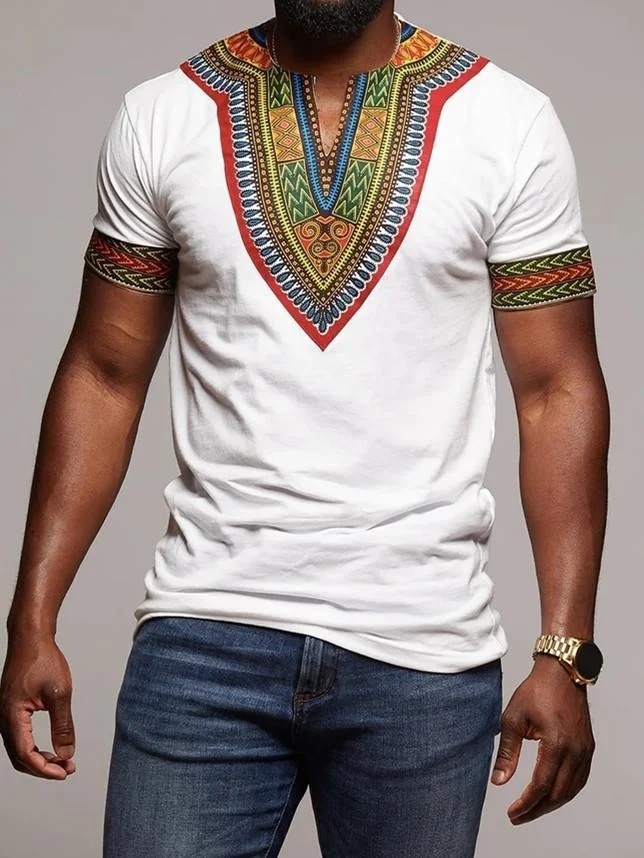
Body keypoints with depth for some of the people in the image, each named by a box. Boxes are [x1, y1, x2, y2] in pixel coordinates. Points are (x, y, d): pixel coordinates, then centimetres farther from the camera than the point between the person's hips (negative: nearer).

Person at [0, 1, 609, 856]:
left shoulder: (510, 123, -1)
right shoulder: (161, 118, 3)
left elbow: (557, 392, -1)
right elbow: (105, 378, 6)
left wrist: (564, 652, -8)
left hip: (423, 653, 0)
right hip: (203, 635, 1)